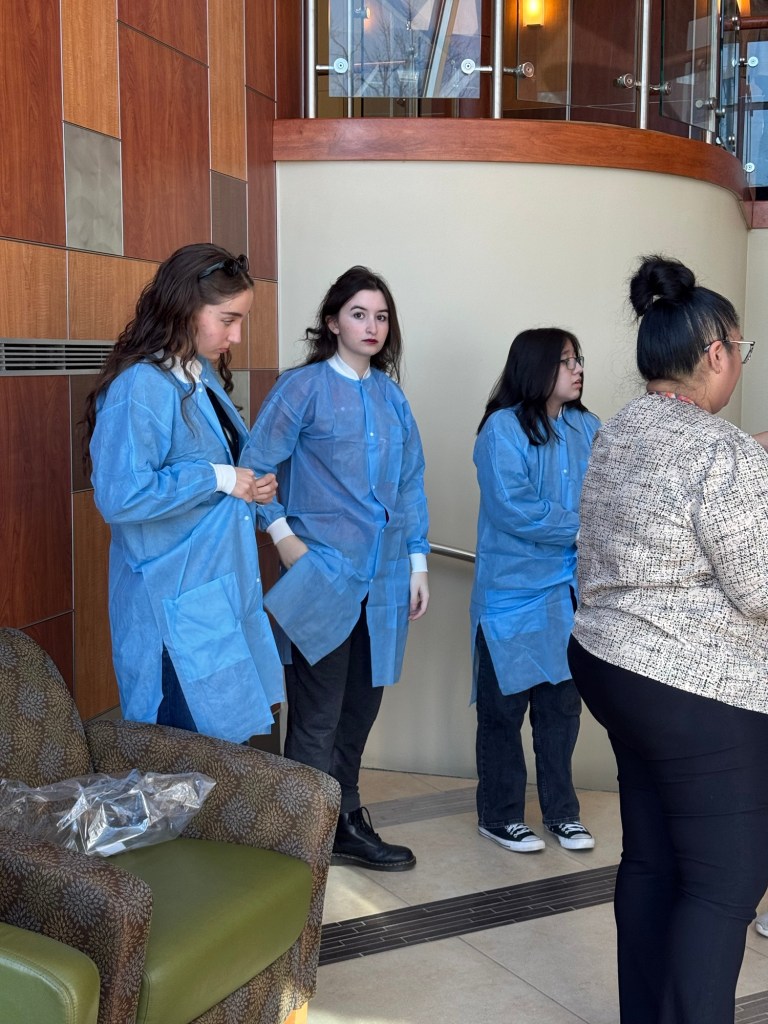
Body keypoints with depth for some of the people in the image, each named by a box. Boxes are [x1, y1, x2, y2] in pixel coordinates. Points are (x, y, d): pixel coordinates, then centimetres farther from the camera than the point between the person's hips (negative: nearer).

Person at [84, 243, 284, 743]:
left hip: (225, 591, 9)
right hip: (177, 609, -9)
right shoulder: (139, 387, -18)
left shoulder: (204, 375, 10)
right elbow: (120, 496, -28)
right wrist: (219, 479, -19)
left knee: (235, 738, 14)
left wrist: (253, 486, 5)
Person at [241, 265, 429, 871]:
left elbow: (411, 483, 15)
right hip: (323, 574, -5)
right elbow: (256, 467, -6)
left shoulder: (391, 396, 12)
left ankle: (345, 820, 28)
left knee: (361, 706, 14)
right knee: (318, 717, -2)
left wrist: (418, 563, 12)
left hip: (383, 578, 6)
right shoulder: (303, 386, -4)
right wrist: (283, 535, -13)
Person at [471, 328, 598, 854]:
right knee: (505, 706, 7)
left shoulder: (587, 427, 7)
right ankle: (500, 815, 21)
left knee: (563, 703, 12)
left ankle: (562, 810, 27)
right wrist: (585, 526, -15)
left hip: (571, 591, 5)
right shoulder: (502, 428, -10)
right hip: (514, 594, -5)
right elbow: (515, 509, -18)